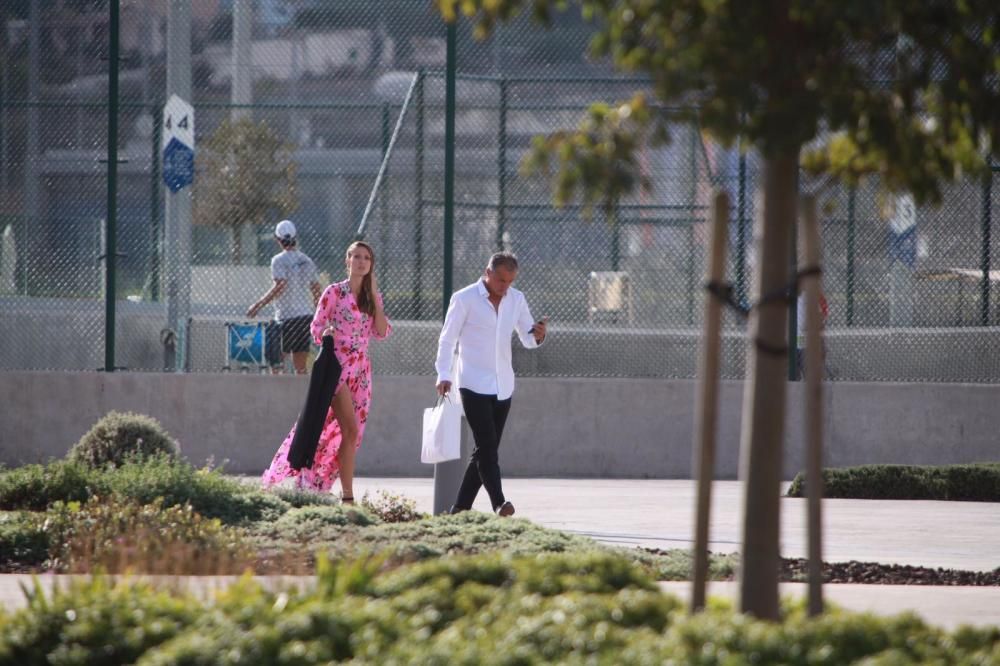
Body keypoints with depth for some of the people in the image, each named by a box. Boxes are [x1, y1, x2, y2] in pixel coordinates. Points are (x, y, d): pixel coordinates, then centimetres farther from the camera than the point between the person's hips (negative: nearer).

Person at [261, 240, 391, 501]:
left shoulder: (372, 296, 12)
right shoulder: (334, 292, -3)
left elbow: (382, 332, 4)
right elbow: (316, 326, -1)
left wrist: (374, 297, -2)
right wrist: (326, 333, -23)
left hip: (361, 369, 6)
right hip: (338, 365, -6)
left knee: (351, 434, 3)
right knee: (350, 430, -15)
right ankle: (347, 495, -12)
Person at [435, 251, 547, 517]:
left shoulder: (516, 300, 9)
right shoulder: (464, 299, -5)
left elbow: (528, 340, 13)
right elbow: (447, 339, -3)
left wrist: (538, 336, -11)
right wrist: (444, 375, -15)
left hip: (503, 386, 6)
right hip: (474, 385, -6)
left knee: (485, 450, 6)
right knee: (487, 447, -16)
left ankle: (461, 508, 11)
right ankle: (499, 503, -24)